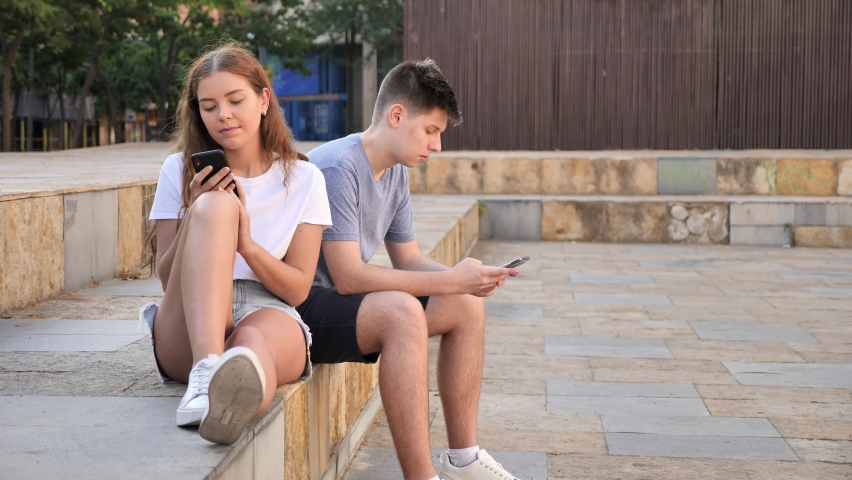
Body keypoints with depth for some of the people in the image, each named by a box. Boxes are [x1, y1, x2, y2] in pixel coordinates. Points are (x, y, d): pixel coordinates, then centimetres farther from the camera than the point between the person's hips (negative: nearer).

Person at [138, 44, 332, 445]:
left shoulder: (304, 179, 10)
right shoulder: (179, 171, 11)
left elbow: (298, 289, 5)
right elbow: (167, 279, 7)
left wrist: (246, 245, -13)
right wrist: (197, 217, -10)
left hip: (270, 316, 0)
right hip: (188, 331, 0)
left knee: (254, 340, -39)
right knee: (215, 205, -28)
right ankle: (207, 365, -52)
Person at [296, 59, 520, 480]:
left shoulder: (395, 173, 8)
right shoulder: (338, 168, -22)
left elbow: (408, 260, 14)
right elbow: (347, 276, -27)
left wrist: (465, 277, -8)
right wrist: (450, 280, -25)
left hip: (342, 302, 10)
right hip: (299, 306, -10)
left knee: (467, 305, 4)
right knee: (401, 311, -34)